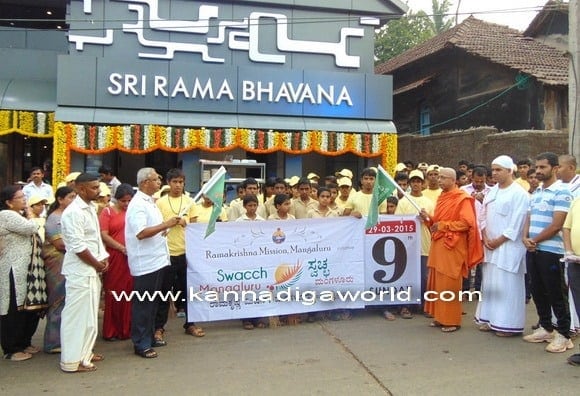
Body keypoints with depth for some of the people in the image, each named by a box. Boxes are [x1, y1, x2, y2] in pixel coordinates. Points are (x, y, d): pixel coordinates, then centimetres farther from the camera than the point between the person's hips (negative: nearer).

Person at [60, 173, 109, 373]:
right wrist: (98, 264, -11)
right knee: (78, 315, -1)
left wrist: (103, 259, 5)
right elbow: (78, 246, -21)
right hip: (79, 272, -9)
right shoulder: (73, 212, -17)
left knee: (89, 314, 17)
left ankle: (84, 352, 30)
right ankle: (72, 361, 9)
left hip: (92, 270, 9)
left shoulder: (90, 208, 11)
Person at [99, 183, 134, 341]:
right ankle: (111, 331, 15)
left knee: (129, 293, 5)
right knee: (113, 293, 4)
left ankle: (127, 328, 18)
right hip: (115, 258, -3)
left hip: (133, 258, 3)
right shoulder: (107, 211, 2)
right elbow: (104, 235, -6)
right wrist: (122, 248, -14)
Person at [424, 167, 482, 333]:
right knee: (437, 282, 10)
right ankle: (440, 317, 20)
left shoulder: (462, 198, -10)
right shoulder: (442, 197, 15)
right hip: (438, 245, 8)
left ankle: (452, 320, 7)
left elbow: (466, 223, -18)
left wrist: (443, 225, -18)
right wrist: (430, 219, 3)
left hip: (452, 247, -8)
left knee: (449, 284, -3)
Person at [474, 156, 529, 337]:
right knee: (490, 282, 10)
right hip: (490, 245, 7)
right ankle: (490, 319, 19)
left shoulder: (519, 193, -8)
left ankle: (508, 324, 5)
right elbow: (483, 216, 12)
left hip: (508, 246, -7)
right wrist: (485, 238, -2)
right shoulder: (491, 192, 13)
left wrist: (499, 240, -12)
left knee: (507, 284, -3)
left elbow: (516, 223, -13)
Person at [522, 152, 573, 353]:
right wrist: (525, 238, -5)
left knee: (556, 295, 0)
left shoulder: (561, 192, -11)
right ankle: (545, 328, 27)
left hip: (551, 251, -7)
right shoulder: (536, 192, 14)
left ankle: (564, 335, 11)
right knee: (538, 292, 14)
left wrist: (535, 240, -8)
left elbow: (556, 225, -16)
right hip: (533, 251, 8)